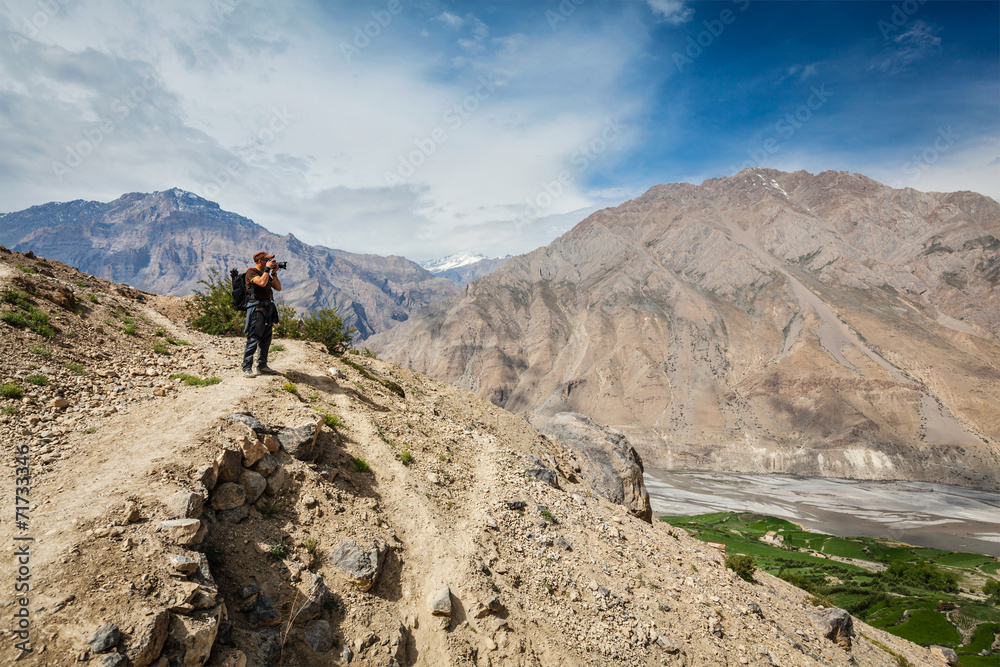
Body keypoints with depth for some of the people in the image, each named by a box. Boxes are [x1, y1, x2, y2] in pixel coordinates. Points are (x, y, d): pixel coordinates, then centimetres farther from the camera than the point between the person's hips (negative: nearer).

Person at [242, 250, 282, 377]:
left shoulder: (265, 274, 19)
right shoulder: (251, 272, -5)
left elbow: (278, 288, 15)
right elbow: (262, 282, -24)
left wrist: (274, 273, 6)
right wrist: (267, 269, -13)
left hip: (268, 309, 8)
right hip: (256, 308, -8)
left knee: (266, 339, 10)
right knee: (253, 339, -9)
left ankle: (262, 366, 19)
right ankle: (247, 368, -6)